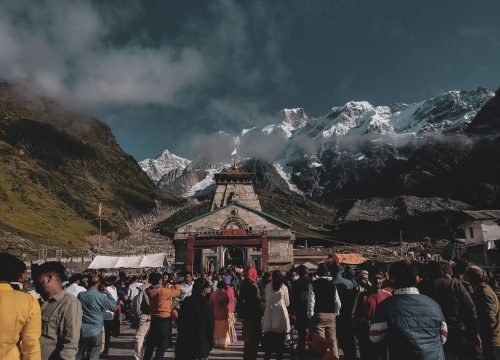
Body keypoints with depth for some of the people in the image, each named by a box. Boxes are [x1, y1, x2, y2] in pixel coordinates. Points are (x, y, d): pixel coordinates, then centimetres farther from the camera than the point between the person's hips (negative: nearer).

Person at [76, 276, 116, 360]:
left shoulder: (80, 295, -2)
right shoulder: (101, 297, -16)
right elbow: (113, 306, -7)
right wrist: (108, 293, 1)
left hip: (82, 331, 4)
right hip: (95, 332, -4)